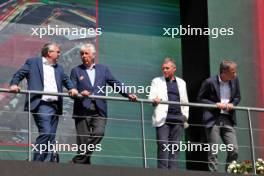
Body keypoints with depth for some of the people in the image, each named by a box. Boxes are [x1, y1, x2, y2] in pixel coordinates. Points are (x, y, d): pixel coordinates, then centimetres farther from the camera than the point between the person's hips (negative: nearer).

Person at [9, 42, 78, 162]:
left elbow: (66, 79, 26)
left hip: (55, 106, 7)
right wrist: (14, 84, -15)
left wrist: (72, 88, 5)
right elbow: (19, 74, 4)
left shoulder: (58, 68, 22)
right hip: (42, 105, -6)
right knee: (45, 133, -18)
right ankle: (37, 161, -12)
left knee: (51, 137, 5)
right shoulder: (32, 62, 6)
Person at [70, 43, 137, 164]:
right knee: (83, 140, -4)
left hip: (99, 111, 1)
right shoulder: (76, 71, 11)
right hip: (82, 111, -1)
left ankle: (77, 161, -15)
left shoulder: (103, 69, 16)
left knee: (98, 133, -19)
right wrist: (80, 93, -16)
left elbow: (115, 84, 14)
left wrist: (128, 95, 1)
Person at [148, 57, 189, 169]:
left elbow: (185, 102, 22)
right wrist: (154, 100, -22)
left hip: (178, 118, 3)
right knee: (163, 145, -9)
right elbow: (151, 97, 1)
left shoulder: (181, 83, 20)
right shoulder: (157, 81, 13)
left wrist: (185, 115, 9)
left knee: (175, 146, 1)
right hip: (163, 118, -3)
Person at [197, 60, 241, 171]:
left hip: (227, 119, 4)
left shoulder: (235, 80, 5)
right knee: (213, 151, -4)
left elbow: (237, 97, 18)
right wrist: (215, 104, -16)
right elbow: (200, 99, -3)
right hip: (213, 119, -4)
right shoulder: (210, 82, -9)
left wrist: (232, 104, -4)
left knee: (234, 151, 1)